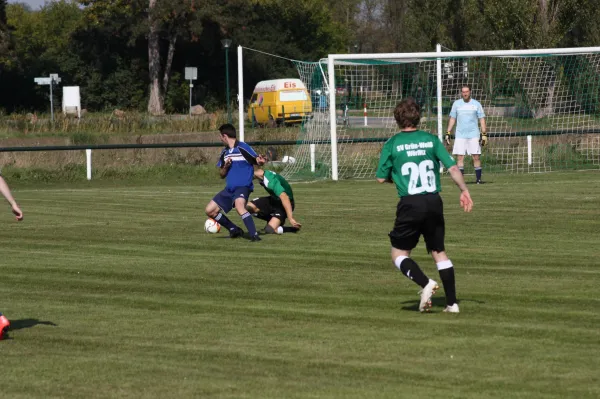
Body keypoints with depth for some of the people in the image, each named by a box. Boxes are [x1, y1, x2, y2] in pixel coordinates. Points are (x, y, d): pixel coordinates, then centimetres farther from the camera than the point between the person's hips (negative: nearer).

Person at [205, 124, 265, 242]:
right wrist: (225, 166, -4)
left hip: (243, 186, -8)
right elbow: (222, 174, 18)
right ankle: (234, 230, 16)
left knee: (239, 206, -37)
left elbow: (256, 160, -13)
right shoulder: (224, 152, 14)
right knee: (210, 210, 6)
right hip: (229, 189, 8)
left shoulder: (242, 147, -8)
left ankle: (254, 235, -37)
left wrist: (260, 161, -38)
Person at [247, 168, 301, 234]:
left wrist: (291, 219, -40)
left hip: (284, 204, -9)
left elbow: (284, 198, -39)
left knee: (269, 230, -23)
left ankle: (294, 228, 0)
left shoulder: (270, 181, -33)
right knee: (249, 207, -7)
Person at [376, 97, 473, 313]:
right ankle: (452, 302, 12)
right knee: (439, 252, 16)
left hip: (410, 204, -3)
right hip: (434, 202, 3)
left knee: (399, 254, 8)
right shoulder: (431, 139, 5)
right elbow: (452, 167, -1)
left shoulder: (392, 144, -1)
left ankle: (425, 283, -17)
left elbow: (381, 178, 3)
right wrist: (464, 190, 10)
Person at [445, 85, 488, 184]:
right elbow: (452, 119, 13)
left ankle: (478, 178, 2)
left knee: (476, 157, -5)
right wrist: (448, 133, 7)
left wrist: (484, 134, -3)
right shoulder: (456, 103, 8)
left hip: (474, 135, -1)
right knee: (460, 157, -4)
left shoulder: (476, 104, 4)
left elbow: (482, 119, 5)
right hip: (460, 135, 1)